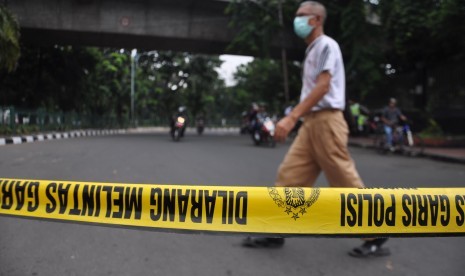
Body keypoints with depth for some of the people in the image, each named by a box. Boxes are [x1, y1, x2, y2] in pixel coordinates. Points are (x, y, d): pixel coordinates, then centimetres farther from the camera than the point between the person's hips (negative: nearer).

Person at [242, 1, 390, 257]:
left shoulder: (326, 45, -7)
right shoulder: (311, 50, 20)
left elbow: (323, 87, -19)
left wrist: (291, 117, -26)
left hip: (326, 121, -9)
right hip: (310, 123, 9)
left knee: (346, 182, -3)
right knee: (288, 175, 4)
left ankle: (376, 238, 11)